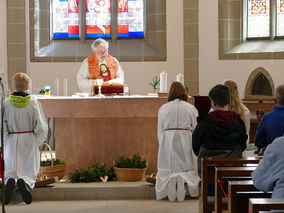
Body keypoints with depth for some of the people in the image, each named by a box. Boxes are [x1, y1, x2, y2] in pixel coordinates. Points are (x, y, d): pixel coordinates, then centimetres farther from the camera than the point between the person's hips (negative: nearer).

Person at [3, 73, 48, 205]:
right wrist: (38, 142, 7)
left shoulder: (6, 103, -6)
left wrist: (6, 140, 9)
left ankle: (10, 181, -23)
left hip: (12, 141, 1)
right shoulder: (34, 103, -8)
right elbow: (41, 127, -7)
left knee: (10, 171, 12)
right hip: (29, 140, -1)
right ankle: (25, 183, -27)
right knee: (29, 171, 7)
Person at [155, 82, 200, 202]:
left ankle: (170, 179, -17)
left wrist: (163, 146, 16)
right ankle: (182, 178, -19)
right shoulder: (191, 108, 5)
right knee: (188, 169, 5)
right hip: (186, 142, -1)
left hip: (167, 142, 1)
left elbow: (160, 131, 9)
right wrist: (193, 146, 15)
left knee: (166, 170, 7)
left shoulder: (163, 108, 7)